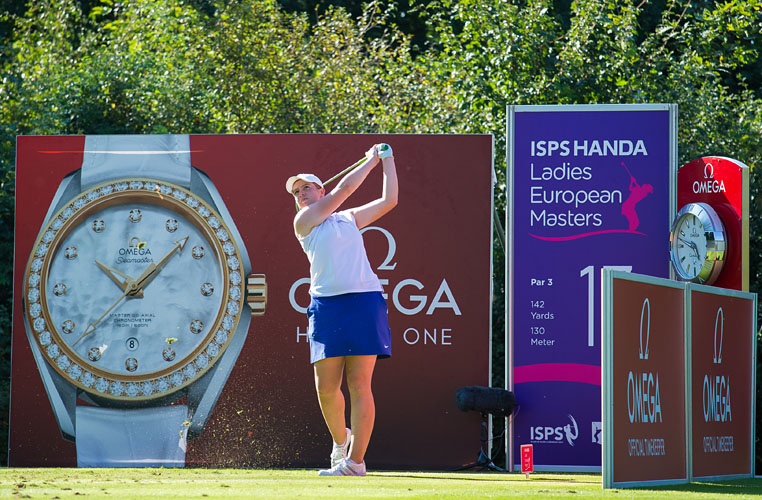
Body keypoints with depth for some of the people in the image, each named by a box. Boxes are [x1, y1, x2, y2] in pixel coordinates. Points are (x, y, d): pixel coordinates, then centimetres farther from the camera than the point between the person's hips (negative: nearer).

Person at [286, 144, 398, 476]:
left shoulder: (349, 219, 21)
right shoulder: (303, 222, 11)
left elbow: (388, 200, 24)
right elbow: (345, 188, 7)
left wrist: (387, 159, 26)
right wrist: (372, 160, 16)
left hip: (363, 302, 1)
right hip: (326, 306, -1)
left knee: (359, 384, -8)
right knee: (326, 388, -4)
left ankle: (355, 461, -8)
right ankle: (340, 440, 24)